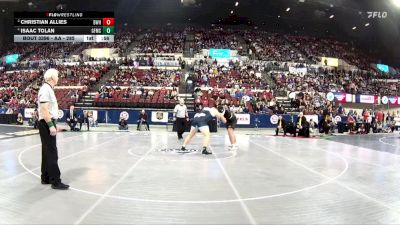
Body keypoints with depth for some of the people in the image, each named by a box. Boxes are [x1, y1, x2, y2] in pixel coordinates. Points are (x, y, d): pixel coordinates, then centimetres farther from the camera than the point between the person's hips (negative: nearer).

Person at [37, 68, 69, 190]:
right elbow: (44, 109, -22)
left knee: (47, 151, 15)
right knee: (52, 152, -8)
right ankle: (55, 181, -5)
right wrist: (51, 125, -24)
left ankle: (46, 178, 24)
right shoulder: (45, 89, -14)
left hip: (49, 123, 10)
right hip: (46, 124, -10)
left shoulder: (49, 89, 16)